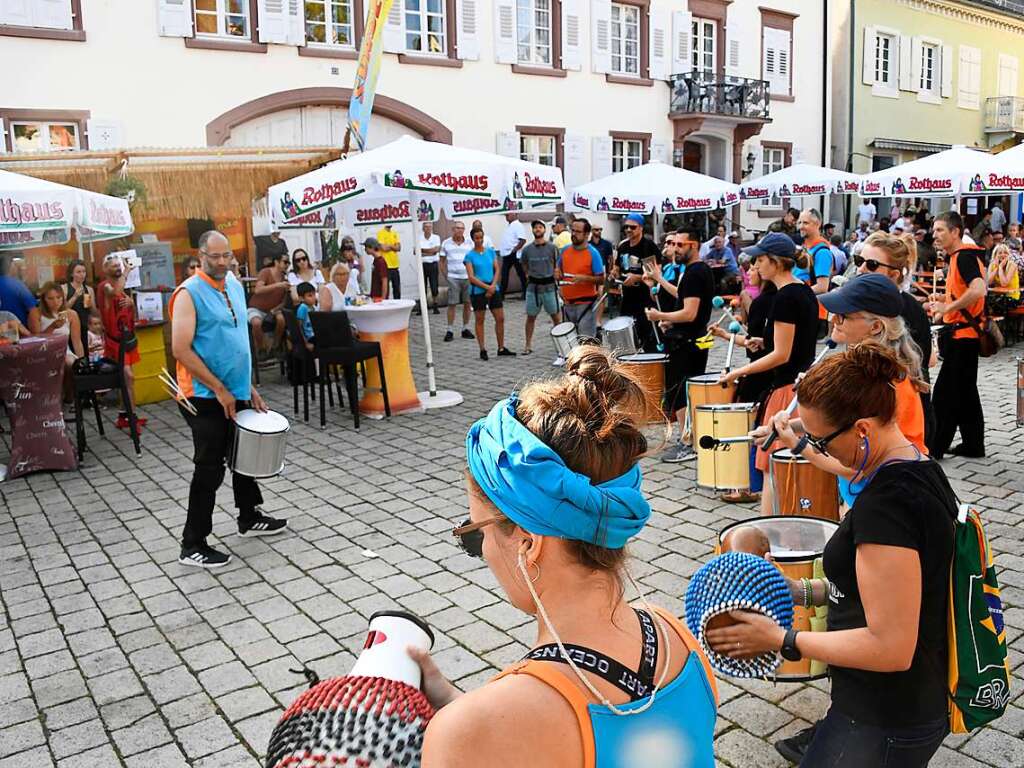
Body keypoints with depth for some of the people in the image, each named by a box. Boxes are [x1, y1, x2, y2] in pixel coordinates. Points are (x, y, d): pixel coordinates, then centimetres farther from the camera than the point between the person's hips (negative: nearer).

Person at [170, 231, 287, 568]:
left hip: (237, 392, 8)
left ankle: (249, 518, 39)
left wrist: (248, 386, 14)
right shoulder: (189, 293, -14)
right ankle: (192, 546, 9)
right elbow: (181, 350, -20)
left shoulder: (234, 285, 9)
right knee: (210, 469, -3)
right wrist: (219, 389, -20)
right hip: (206, 397, -8)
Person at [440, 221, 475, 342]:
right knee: (452, 304, -2)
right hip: (453, 278, -2)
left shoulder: (469, 243, 7)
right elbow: (442, 261, 7)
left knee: (467, 303, 5)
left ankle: (466, 329, 16)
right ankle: (449, 331, 3)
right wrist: (445, 275, -1)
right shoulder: (446, 243, 4)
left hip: (467, 277, 2)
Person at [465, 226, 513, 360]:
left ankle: (501, 348, 14)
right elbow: (471, 277, -10)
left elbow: (496, 270, 6)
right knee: (480, 320, 3)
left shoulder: (491, 251, 8)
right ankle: (483, 350, 11)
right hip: (478, 290, -4)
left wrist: (493, 286, -10)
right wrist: (487, 287, -16)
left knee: (500, 318, 4)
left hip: (493, 289, 4)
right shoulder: (470, 255, -4)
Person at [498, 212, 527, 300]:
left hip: (514, 255, -10)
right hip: (506, 254, 10)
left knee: (521, 274, -1)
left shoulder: (518, 225, -12)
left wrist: (514, 250, -22)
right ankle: (502, 294, 14)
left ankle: (526, 294, 5)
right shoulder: (509, 226, 17)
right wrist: (501, 250, 14)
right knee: (504, 274, 9)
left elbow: (523, 240, -22)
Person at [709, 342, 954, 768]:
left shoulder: (885, 503, -30)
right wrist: (809, 591, 6)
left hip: (880, 728, -9)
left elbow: (890, 647, -28)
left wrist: (781, 639, -19)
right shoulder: (923, 469, 1)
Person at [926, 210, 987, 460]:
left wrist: (948, 308, -24)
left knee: (945, 392, -6)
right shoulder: (956, 257, 15)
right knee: (965, 392, 15)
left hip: (962, 334, -10)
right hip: (963, 334, 10)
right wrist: (943, 299, 12)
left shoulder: (965, 256, -15)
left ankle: (934, 447, 0)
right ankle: (973, 444, 24)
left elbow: (978, 290, -31)